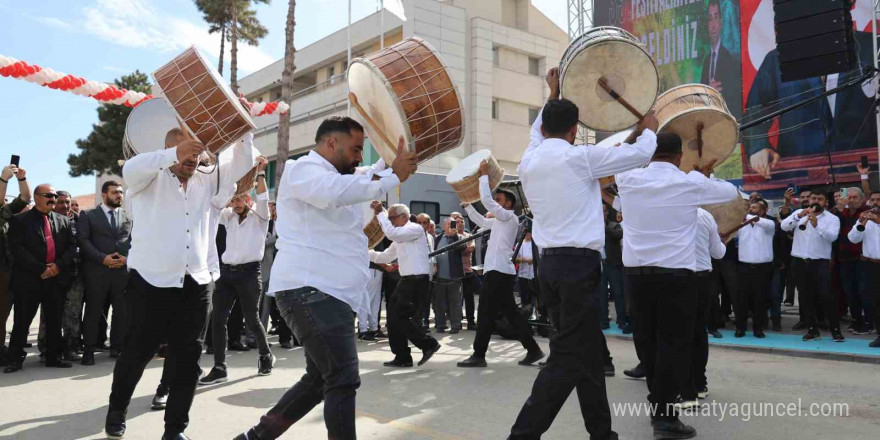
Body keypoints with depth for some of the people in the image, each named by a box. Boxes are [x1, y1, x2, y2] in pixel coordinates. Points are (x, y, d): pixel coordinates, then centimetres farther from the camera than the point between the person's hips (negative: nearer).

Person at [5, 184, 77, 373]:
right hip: (28, 279, -3)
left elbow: (71, 246, 8)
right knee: (22, 322, 2)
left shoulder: (63, 221, 13)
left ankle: (54, 357, 17)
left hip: (57, 279, 3)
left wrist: (59, 265, -9)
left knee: (55, 322, 8)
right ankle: (16, 359, 14)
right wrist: (41, 269, -15)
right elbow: (17, 249, -8)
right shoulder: (20, 220, 1)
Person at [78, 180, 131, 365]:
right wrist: (103, 258, -13)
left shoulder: (129, 216, 15)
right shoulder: (88, 215, 8)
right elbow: (83, 240, -2)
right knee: (93, 310, 1)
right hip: (96, 270, -2)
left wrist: (127, 257, -8)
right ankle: (89, 349, 8)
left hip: (124, 270, 2)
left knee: (122, 310, 4)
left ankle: (118, 347, 14)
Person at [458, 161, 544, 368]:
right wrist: (467, 204, 30)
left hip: (498, 272, -10)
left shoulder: (509, 216, -6)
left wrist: (484, 175, -6)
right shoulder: (499, 221, 21)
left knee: (486, 314, -5)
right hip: (498, 272, 10)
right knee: (510, 313, 9)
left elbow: (486, 199, -15)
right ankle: (533, 350, 9)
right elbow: (481, 221, 35)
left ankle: (479, 355, 0)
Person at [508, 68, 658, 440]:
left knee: (588, 348, 16)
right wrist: (648, 129, 23)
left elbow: (538, 133, 33)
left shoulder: (529, 161, 9)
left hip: (550, 263, 8)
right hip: (578, 264, -8)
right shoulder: (578, 158, -8)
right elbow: (638, 155, 2)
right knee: (568, 356, -5)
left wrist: (552, 97, 42)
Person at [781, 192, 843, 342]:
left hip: (820, 262, -3)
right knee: (806, 297, 7)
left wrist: (816, 225, -30)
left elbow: (832, 236, -16)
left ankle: (835, 329, 2)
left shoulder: (832, 218, 1)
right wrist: (799, 215, -20)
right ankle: (812, 329, 16)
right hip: (799, 261, 3)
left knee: (826, 296, -11)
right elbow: (784, 226, -7)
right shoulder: (799, 213, 8)